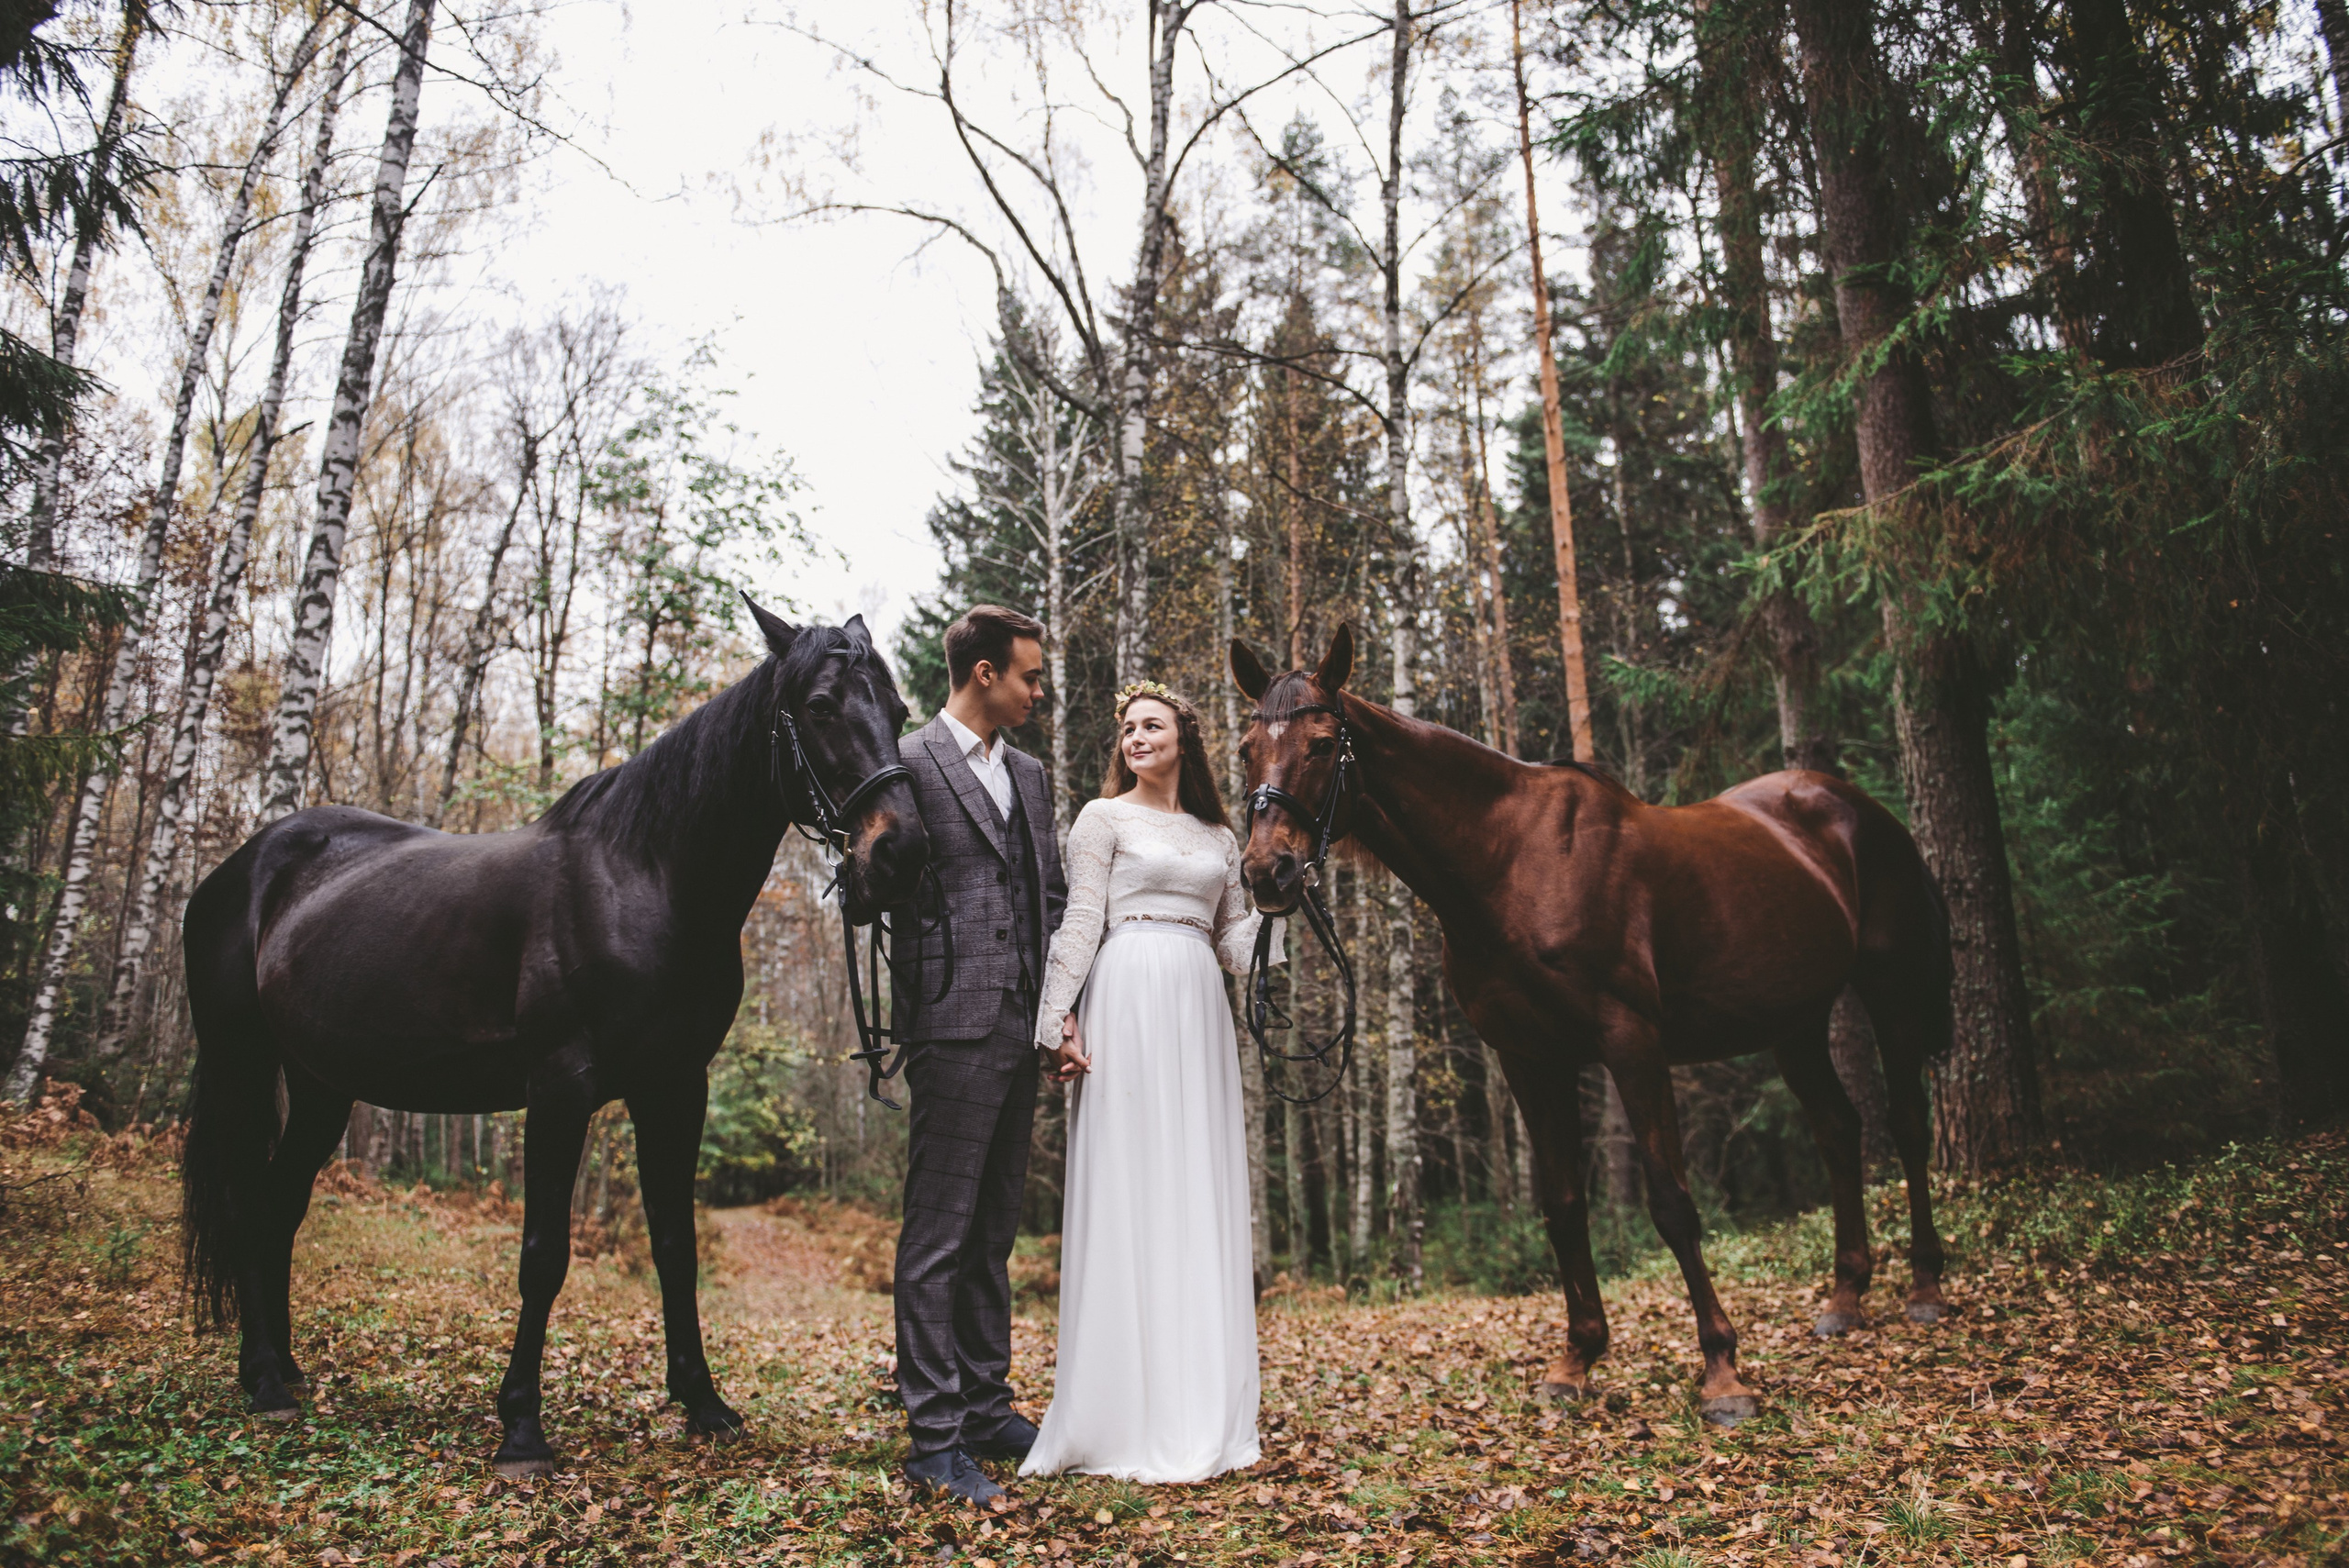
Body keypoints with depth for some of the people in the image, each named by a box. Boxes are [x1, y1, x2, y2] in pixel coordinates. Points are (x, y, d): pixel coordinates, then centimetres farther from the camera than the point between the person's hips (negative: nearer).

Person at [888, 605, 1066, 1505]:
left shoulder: (1028, 773, 17)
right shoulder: (909, 765, -6)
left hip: (1020, 1027, 8)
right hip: (954, 1025, -8)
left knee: (994, 1232, 16)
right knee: (938, 1238, -2)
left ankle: (986, 1406, 27)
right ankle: (933, 1439, 6)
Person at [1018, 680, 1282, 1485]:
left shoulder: (1219, 837, 19)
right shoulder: (1104, 818, 6)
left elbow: (1235, 942, 18)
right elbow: (1081, 921, -3)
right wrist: (1063, 1019, -13)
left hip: (1198, 1010, 5)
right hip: (1128, 1001, -5)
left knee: (1200, 1196, 5)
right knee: (1127, 1189, -4)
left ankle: (1201, 1412, 15)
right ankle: (1125, 1419, 4)